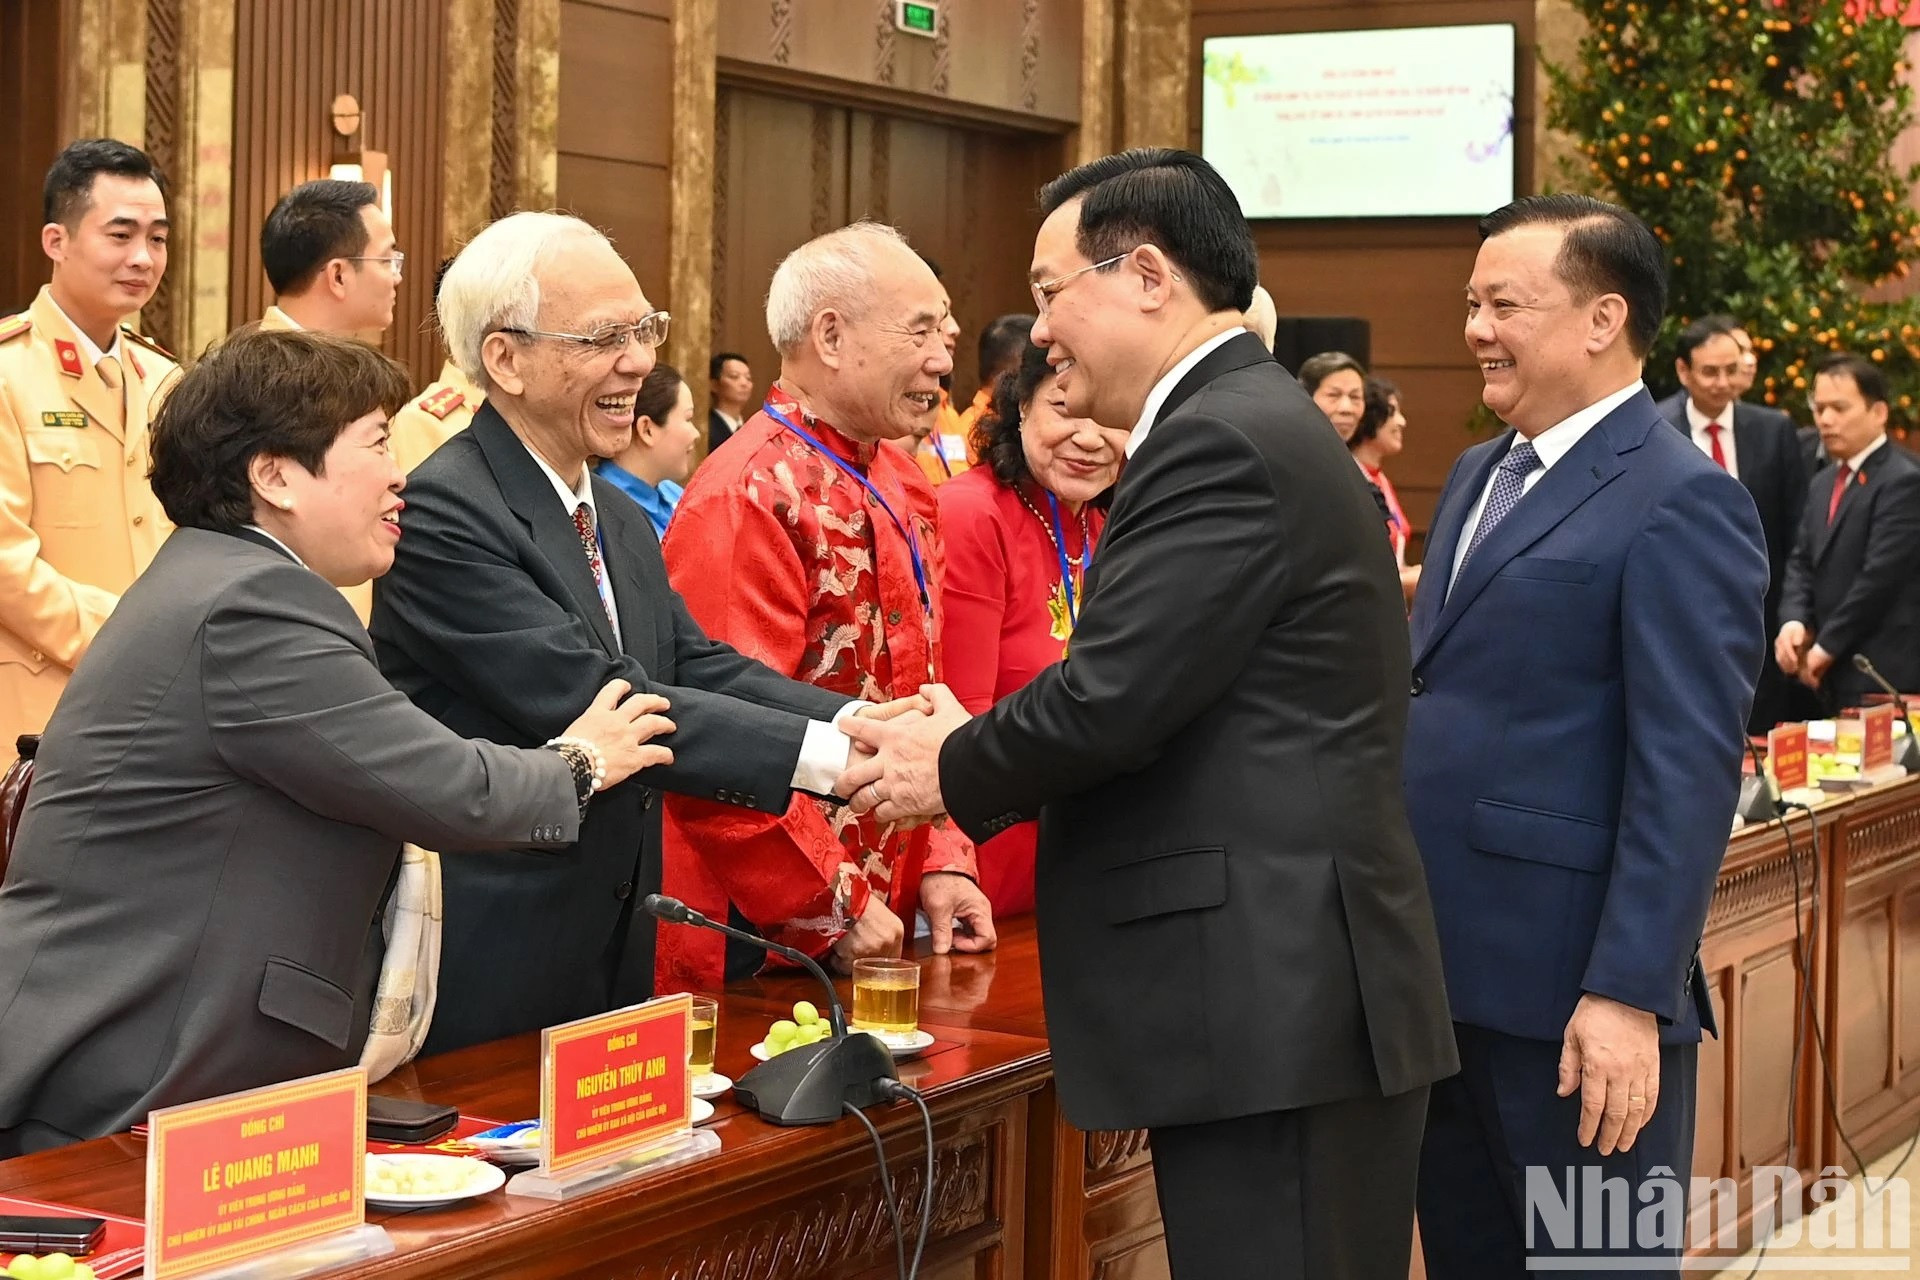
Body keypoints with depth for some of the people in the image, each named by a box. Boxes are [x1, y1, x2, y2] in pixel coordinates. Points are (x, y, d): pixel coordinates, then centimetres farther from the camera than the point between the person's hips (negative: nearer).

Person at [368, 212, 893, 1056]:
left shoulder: (619, 519, 14)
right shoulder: (444, 511, -17)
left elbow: (698, 667, 4)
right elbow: (589, 700, -24)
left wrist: (861, 724, -14)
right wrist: (829, 757, -28)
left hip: (611, 957, 8)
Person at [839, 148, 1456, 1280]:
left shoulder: (1221, 442, -14)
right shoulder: (1258, 422, 18)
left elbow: (1112, 695, -19)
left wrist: (954, 772, -1)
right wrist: (984, 749, 9)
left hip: (1269, 996, -10)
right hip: (1291, 987, 10)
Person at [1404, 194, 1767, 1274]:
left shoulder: (1683, 503, -12)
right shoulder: (1478, 475, 15)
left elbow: (1691, 771, -18)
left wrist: (1630, 994, -22)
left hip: (1575, 993, -8)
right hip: (1447, 972, 8)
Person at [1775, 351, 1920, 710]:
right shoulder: (1823, 482, 17)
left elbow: (1880, 574, -17)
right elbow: (1803, 562, 14)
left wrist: (1826, 646, -12)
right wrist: (1794, 621, -6)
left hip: (1885, 674, -8)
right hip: (1836, 674, 8)